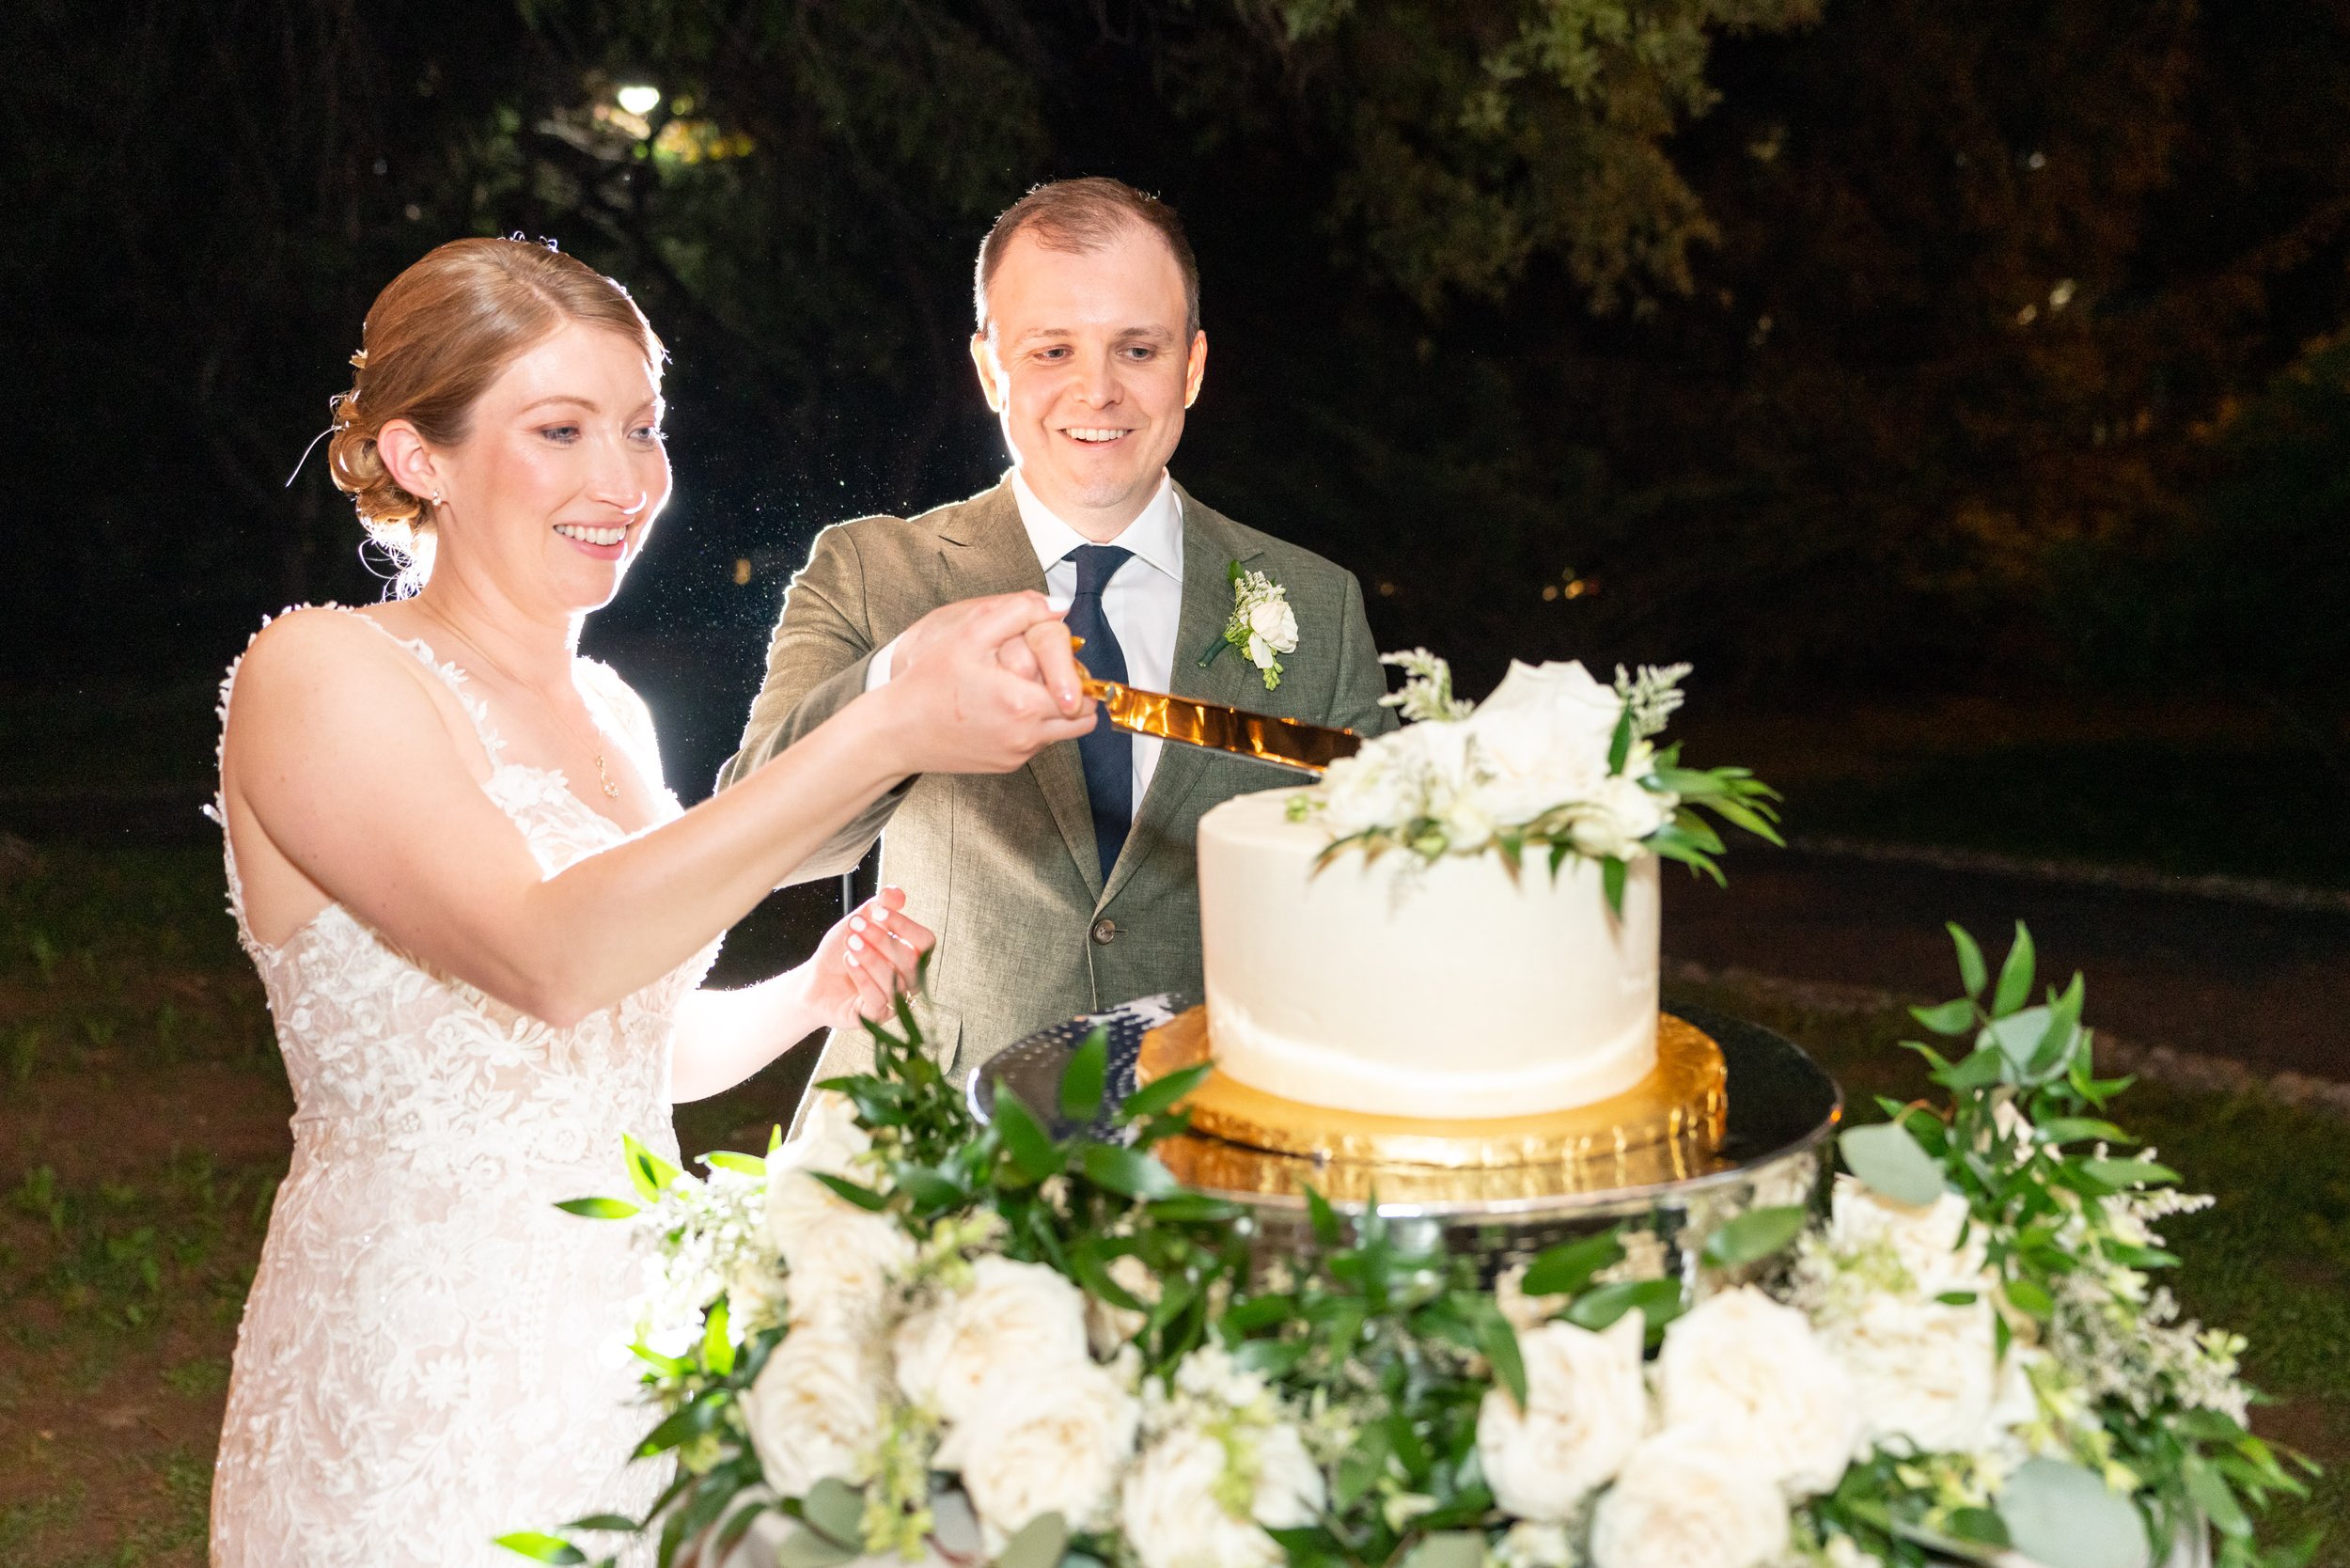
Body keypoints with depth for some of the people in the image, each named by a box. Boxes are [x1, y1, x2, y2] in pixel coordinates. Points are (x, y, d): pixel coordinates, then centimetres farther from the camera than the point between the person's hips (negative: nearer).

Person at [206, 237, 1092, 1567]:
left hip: (638, 1345, 7)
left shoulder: (608, 709, 9)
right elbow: (547, 957, -30)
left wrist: (810, 997, -2)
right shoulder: (319, 676, -13)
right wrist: (892, 731, -36)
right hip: (419, 1395, -6)